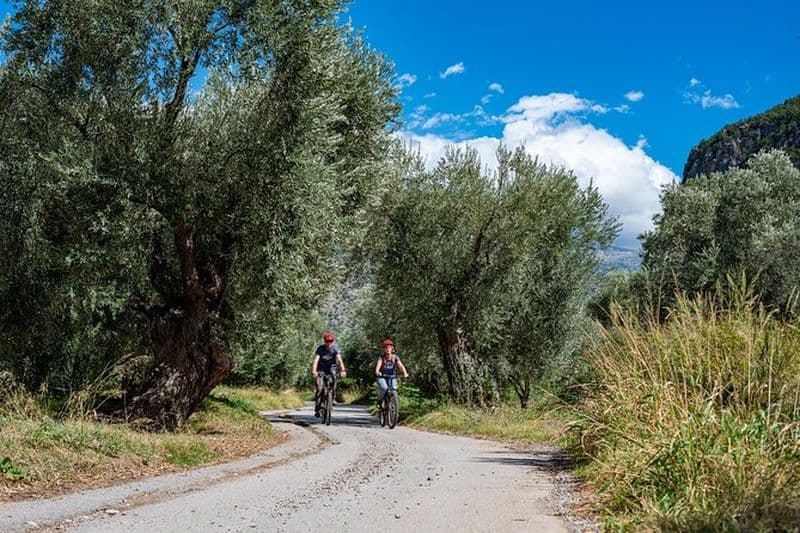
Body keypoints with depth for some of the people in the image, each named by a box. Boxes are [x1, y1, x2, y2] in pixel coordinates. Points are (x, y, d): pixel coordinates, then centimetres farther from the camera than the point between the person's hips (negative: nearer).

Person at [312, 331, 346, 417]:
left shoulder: (335, 349, -14)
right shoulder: (320, 349, -16)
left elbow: (339, 360, -28)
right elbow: (315, 360, -27)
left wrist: (343, 370, -45)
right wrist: (314, 371, -44)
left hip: (331, 369, 1)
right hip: (321, 370, -1)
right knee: (319, 388, -17)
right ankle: (317, 409, -13)